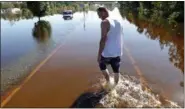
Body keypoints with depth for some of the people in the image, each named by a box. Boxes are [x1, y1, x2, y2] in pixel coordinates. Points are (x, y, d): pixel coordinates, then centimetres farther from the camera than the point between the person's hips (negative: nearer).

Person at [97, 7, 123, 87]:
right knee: (116, 70, 18)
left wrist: (99, 54, -18)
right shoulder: (118, 22, 9)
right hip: (118, 52, 6)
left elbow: (103, 39, -21)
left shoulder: (105, 22, -14)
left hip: (108, 53, -6)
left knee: (102, 65, 21)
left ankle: (108, 82, 22)